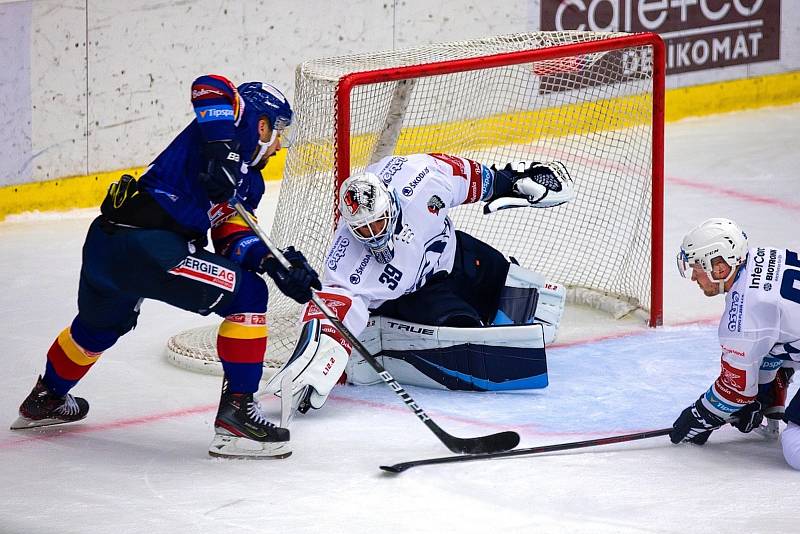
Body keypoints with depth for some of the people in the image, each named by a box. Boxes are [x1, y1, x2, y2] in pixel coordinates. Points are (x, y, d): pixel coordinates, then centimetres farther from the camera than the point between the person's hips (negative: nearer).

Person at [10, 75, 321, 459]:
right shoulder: (237, 119, 0)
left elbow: (232, 239, 15)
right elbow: (209, 86, -20)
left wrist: (272, 262, -3)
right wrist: (222, 149, -30)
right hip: (145, 244, -11)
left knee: (100, 325, 36)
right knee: (248, 294, -9)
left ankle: (46, 399, 61)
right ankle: (236, 413, -8)